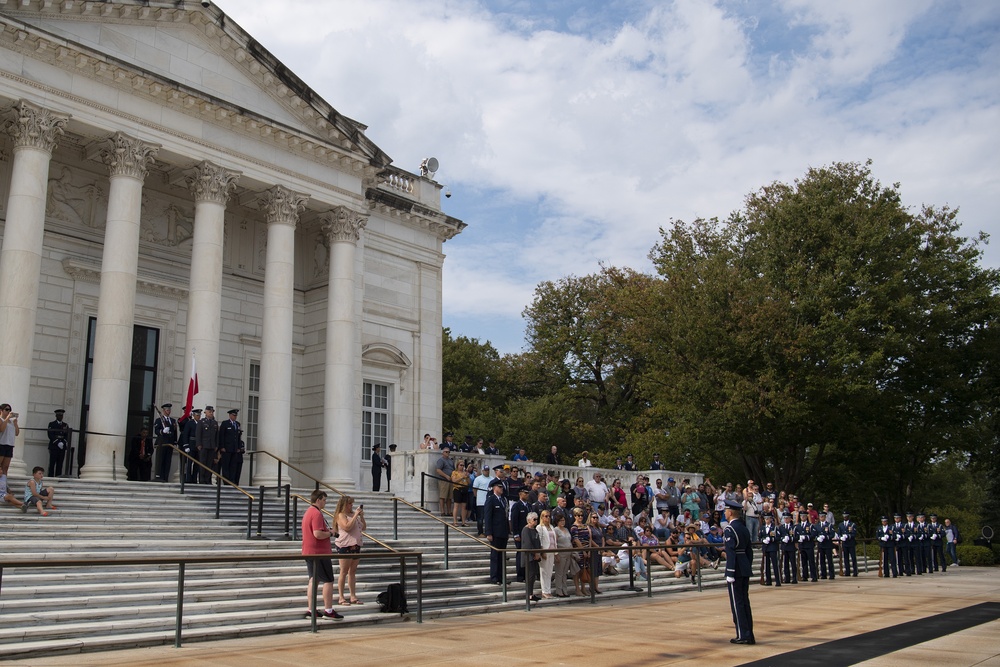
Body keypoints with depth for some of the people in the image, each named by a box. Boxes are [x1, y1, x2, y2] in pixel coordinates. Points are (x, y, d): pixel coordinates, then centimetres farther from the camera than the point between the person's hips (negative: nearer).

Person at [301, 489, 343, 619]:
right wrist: (330, 533, -10)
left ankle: (311, 610, 14)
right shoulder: (317, 514, -17)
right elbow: (318, 534, -27)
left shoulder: (308, 512, 15)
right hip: (319, 552, -10)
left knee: (313, 580, 12)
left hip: (309, 552, 10)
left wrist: (327, 531, 14)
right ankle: (328, 611, 0)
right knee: (328, 581, -2)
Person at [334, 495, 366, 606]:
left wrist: (361, 516, 4)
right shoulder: (341, 515, -7)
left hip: (356, 545, 7)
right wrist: (356, 515, -17)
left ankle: (353, 597, 13)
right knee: (344, 572, -3)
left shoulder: (354, 514, 14)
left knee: (352, 571, 9)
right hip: (345, 546, -7)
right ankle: (341, 598, 1)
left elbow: (363, 527, 18)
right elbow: (347, 527, -22)